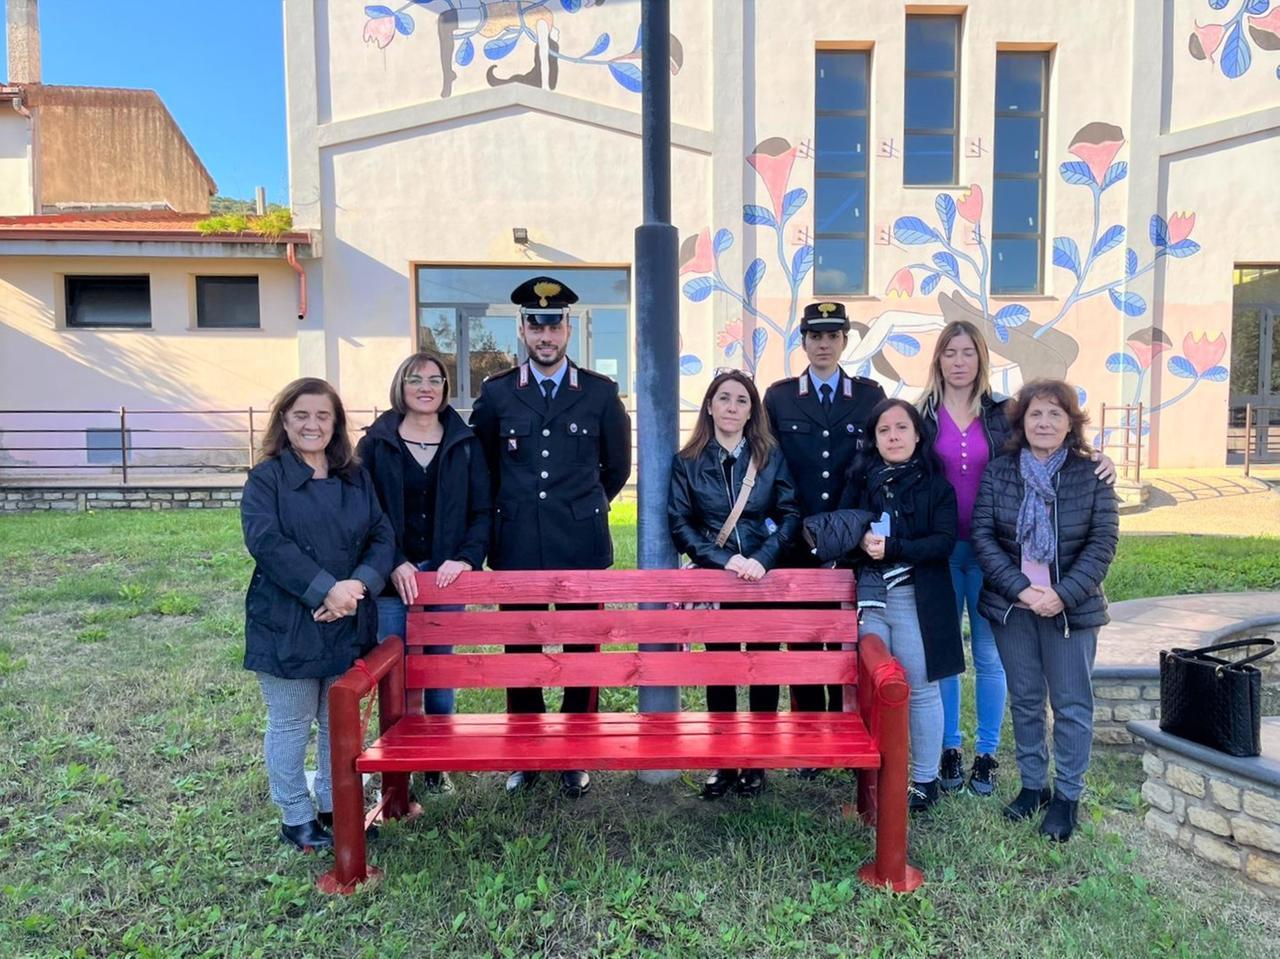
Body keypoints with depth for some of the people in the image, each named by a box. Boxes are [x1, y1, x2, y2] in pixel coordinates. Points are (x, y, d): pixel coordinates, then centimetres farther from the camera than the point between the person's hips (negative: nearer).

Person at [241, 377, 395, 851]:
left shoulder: (356, 478, 8)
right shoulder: (266, 478, -4)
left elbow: (382, 536, 2)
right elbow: (266, 542, -17)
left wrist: (359, 585, -16)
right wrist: (326, 589, -24)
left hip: (349, 623, 4)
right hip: (287, 625, -4)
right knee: (291, 725, 9)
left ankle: (336, 806, 33)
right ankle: (296, 817, 26)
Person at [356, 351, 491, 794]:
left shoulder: (465, 443, 4)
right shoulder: (376, 443, 2)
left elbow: (482, 511, 3)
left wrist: (466, 558, -11)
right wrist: (393, 564, -10)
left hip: (446, 575, 1)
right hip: (392, 579, -1)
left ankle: (437, 765, 24)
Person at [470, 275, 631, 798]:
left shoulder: (601, 392, 2)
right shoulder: (496, 393, 4)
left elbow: (617, 466, 12)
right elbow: (483, 465, 15)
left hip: (582, 545, -1)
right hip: (518, 547, 1)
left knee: (581, 650, 7)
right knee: (520, 651, 9)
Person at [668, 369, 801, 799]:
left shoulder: (770, 456, 2)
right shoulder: (687, 461, 1)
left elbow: (790, 515, -2)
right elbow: (680, 524, -3)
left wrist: (763, 558, -17)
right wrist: (724, 560, -14)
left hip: (765, 577, 0)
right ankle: (723, 763, 19)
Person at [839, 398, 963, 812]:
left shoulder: (936, 484, 1)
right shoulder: (861, 479, 8)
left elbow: (944, 542, -8)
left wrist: (892, 548, -19)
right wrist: (862, 539, -14)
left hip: (917, 599, -2)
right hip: (869, 597, 3)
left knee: (921, 690, 6)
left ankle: (926, 779, 20)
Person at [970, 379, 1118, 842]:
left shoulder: (1092, 475, -4)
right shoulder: (998, 472, -2)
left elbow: (1103, 543, -6)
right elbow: (982, 535, -6)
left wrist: (1063, 595, -16)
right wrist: (1021, 589, -15)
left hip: (1071, 608, -1)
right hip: (1012, 607, 1)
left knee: (1072, 704, 6)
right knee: (1024, 700, 12)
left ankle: (1067, 795, 21)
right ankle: (1032, 785, 27)